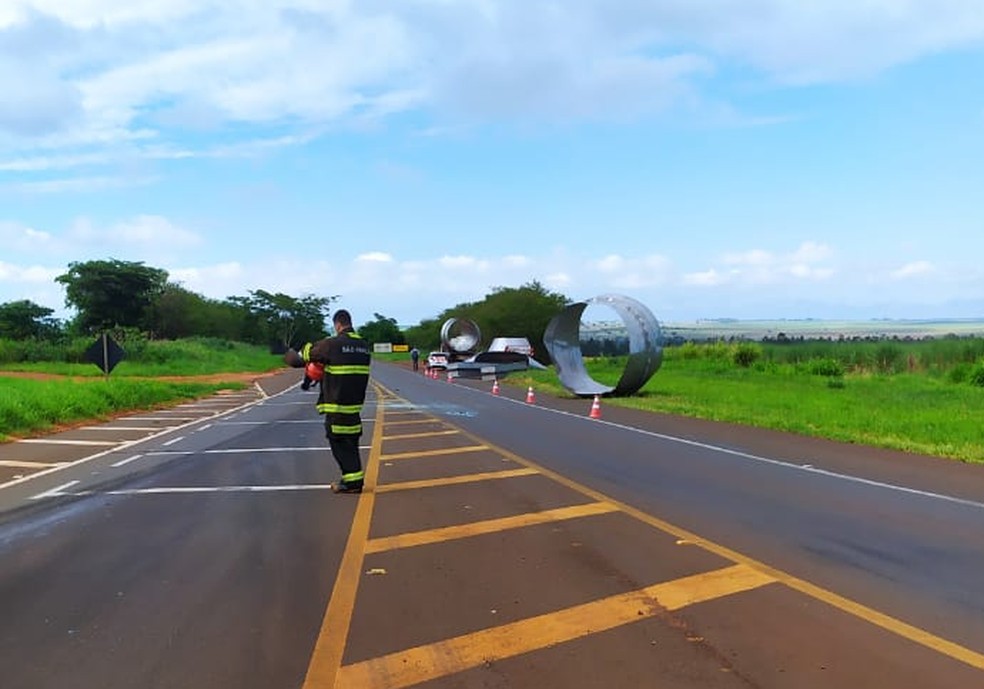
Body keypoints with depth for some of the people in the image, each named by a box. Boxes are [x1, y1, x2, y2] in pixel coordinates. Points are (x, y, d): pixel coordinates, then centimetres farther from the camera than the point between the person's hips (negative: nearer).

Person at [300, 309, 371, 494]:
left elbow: (308, 353, 1)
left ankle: (353, 480, -1)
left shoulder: (332, 344, -13)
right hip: (355, 402, 7)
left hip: (337, 403, -7)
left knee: (339, 442, 1)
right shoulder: (364, 345, 6)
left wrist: (308, 347, 25)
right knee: (351, 441, 15)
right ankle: (353, 478, 20)